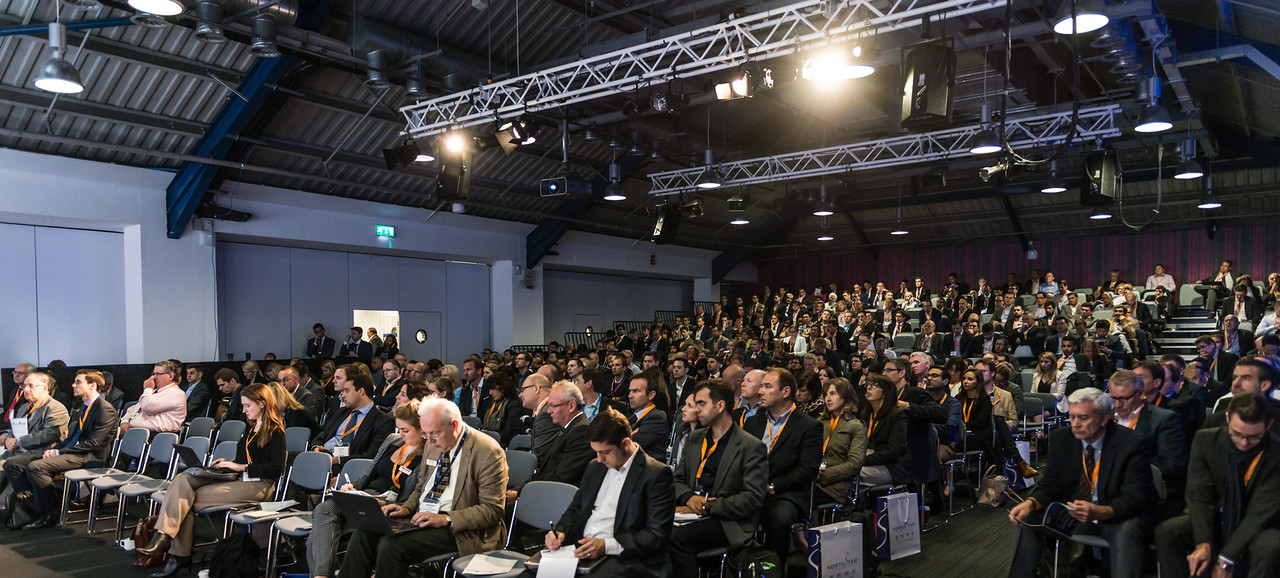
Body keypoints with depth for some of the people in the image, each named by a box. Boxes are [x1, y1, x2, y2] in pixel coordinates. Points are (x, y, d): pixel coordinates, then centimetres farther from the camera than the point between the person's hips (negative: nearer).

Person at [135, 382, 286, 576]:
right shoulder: (253, 427, 22)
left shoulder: (275, 432, -7)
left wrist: (241, 467, -15)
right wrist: (229, 462, 10)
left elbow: (276, 468, -16)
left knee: (189, 497, -20)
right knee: (183, 479, -13)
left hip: (257, 485, -9)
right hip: (239, 479, 9)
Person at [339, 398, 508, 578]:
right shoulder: (433, 445, 9)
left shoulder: (488, 452, -15)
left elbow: (492, 510, -16)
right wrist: (406, 508, 2)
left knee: (391, 545, -25)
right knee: (363, 534, -11)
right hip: (421, 516, 8)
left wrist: (445, 519, -24)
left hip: (458, 529, -8)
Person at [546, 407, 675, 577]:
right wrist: (560, 532, 3)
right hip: (581, 550, 6)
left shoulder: (657, 474, -5)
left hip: (624, 559, -6)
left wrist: (606, 545, -20)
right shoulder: (594, 467, 19)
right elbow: (575, 509, 26)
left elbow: (657, 535, -11)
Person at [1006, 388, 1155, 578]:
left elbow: (1134, 496, -21)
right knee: (1026, 520, -17)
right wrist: (1030, 503, -23)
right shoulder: (1060, 438, -2)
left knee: (1127, 531, -37)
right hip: (1073, 513, 4)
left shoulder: (1133, 443, -15)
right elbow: (1051, 484, 0)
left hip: (1116, 518, -4)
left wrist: (1100, 512, -42)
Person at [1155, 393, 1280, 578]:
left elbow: (1261, 512, -19)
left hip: (1256, 528, -2)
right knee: (1165, 531, -25)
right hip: (1213, 521, 2)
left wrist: (1226, 558, -24)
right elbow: (1199, 495, -10)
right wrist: (1203, 543, -24)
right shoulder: (1206, 439, -10)